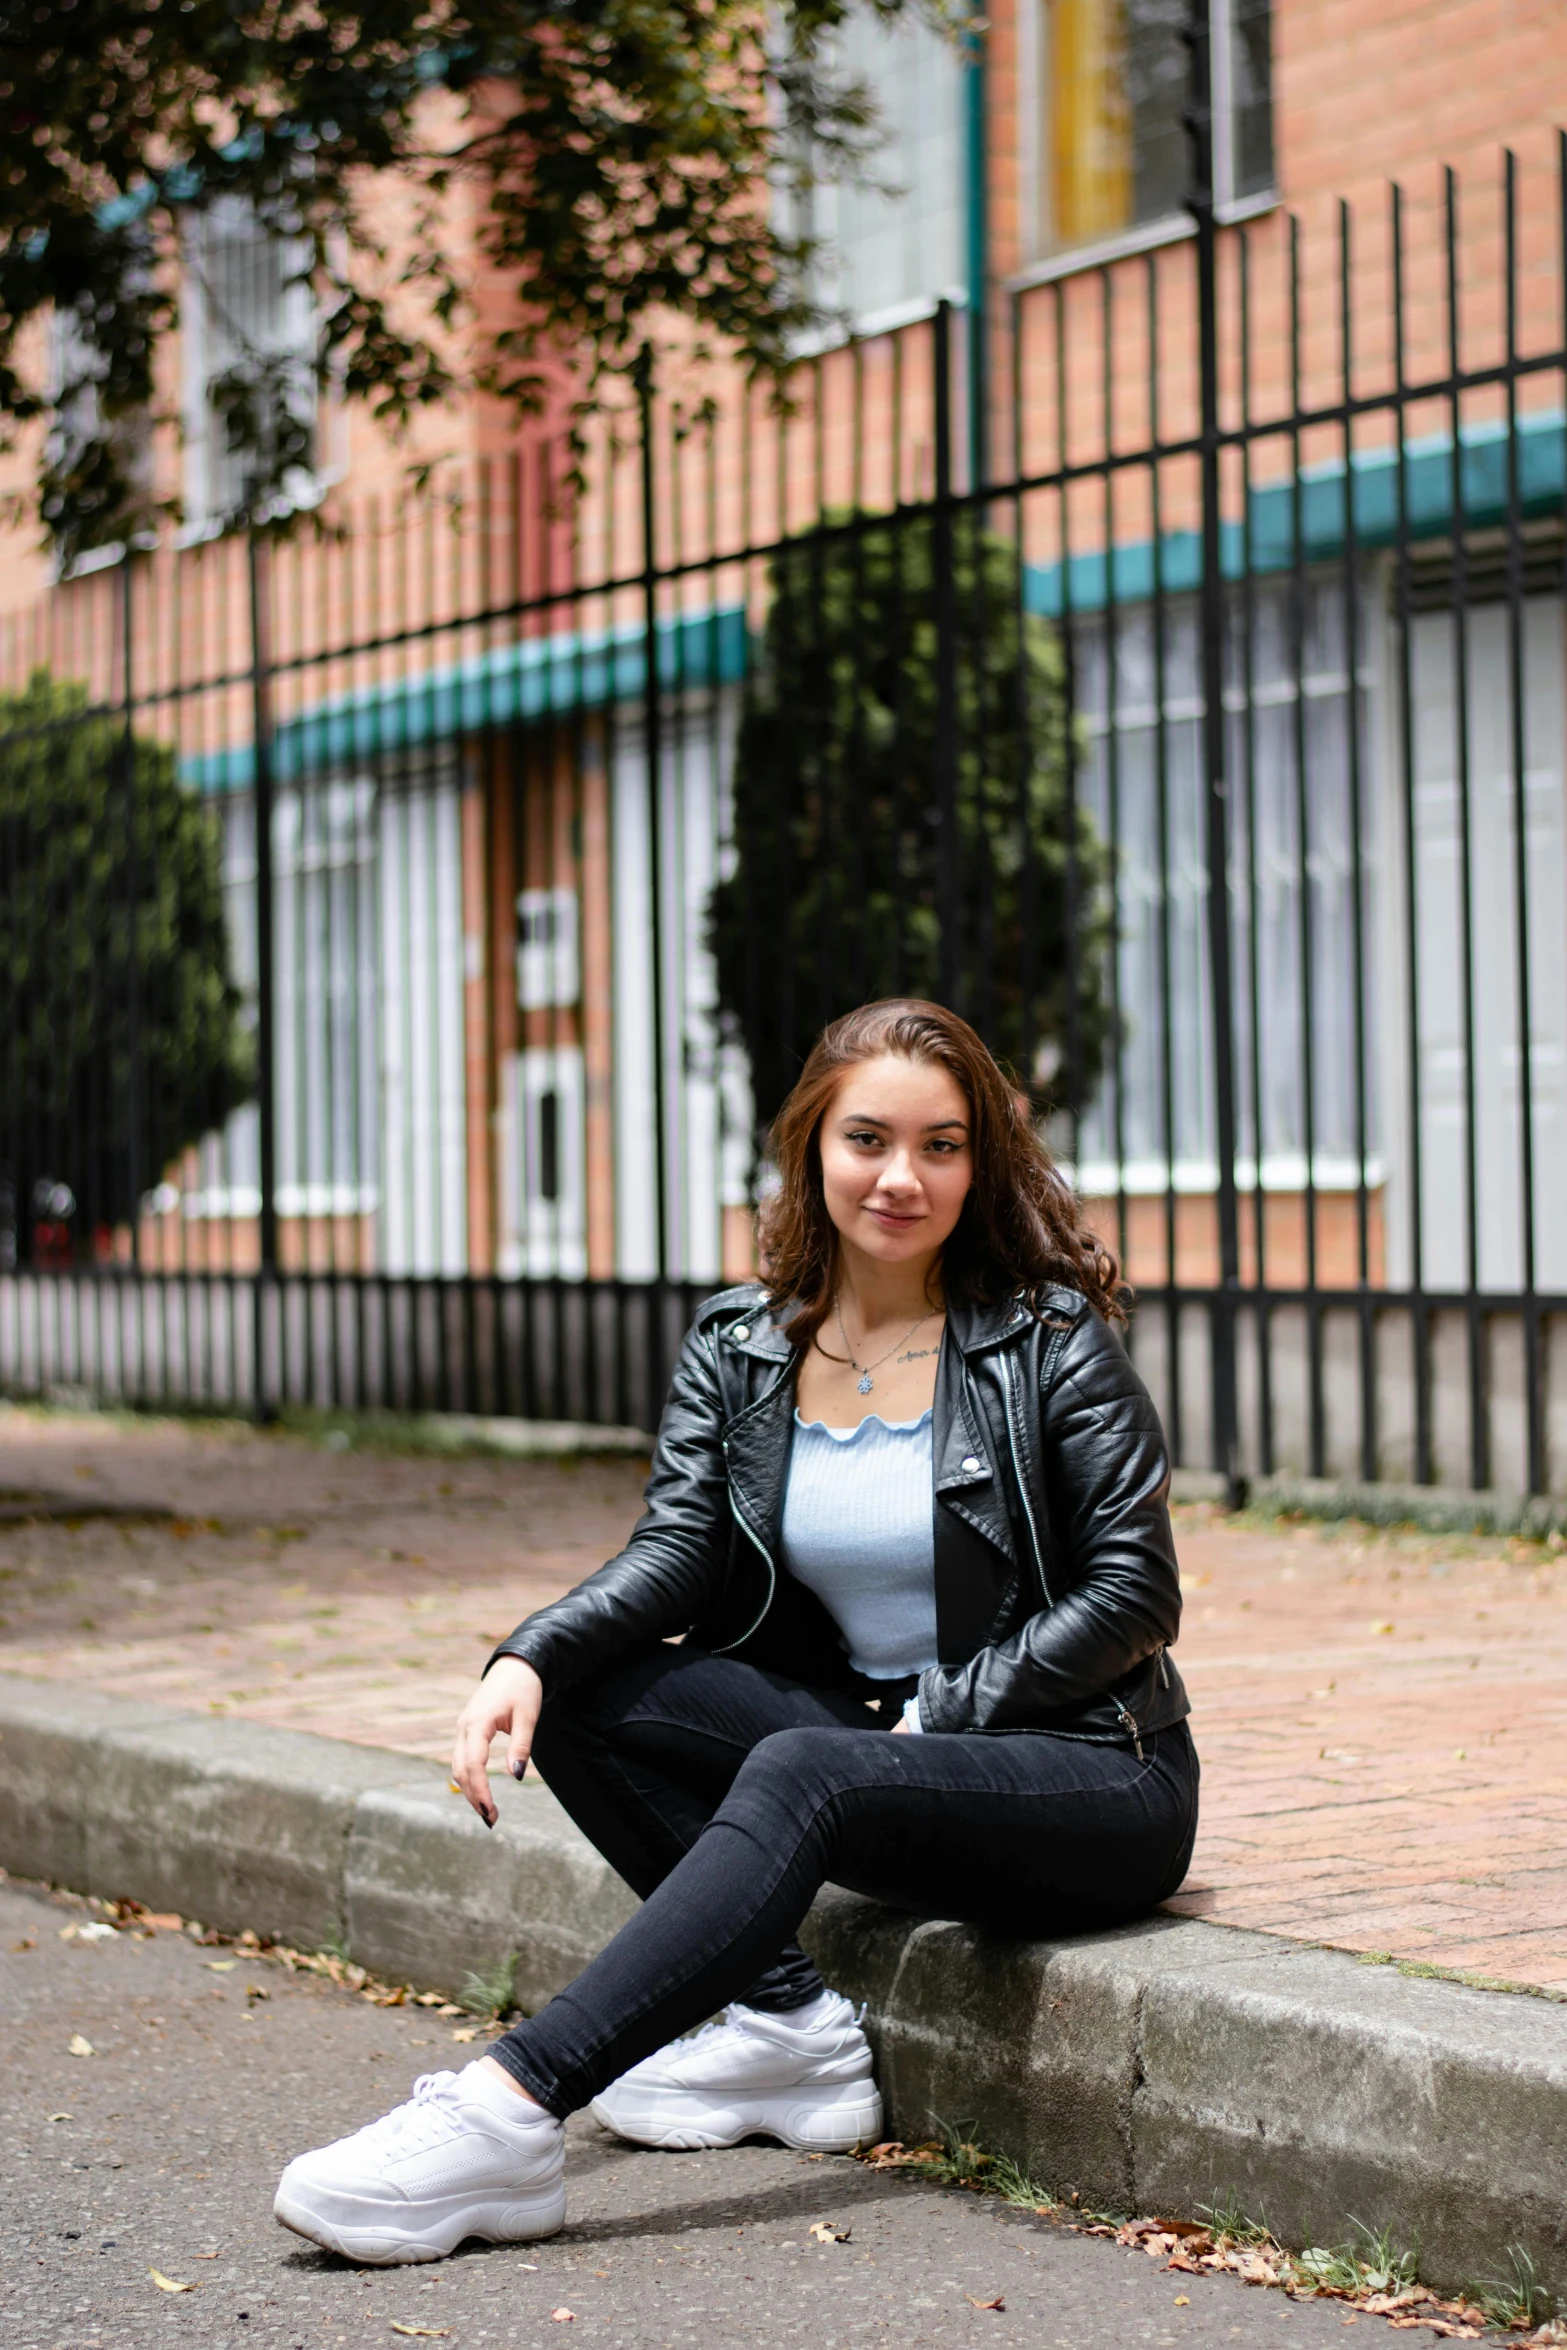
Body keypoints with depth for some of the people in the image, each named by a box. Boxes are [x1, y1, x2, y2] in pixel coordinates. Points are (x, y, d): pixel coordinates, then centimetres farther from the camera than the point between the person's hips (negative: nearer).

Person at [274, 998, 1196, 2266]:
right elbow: (677, 1547, -6)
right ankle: (791, 2025, -13)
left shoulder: (1054, 1342, -8)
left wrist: (934, 1719, -16)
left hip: (1090, 1778, -6)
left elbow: (1134, 1597, -9)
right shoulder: (739, 1348, 5)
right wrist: (530, 1659, -25)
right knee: (581, 1695, -11)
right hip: (866, 1731, 6)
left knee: (800, 1775, -35)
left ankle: (507, 2116, -45)